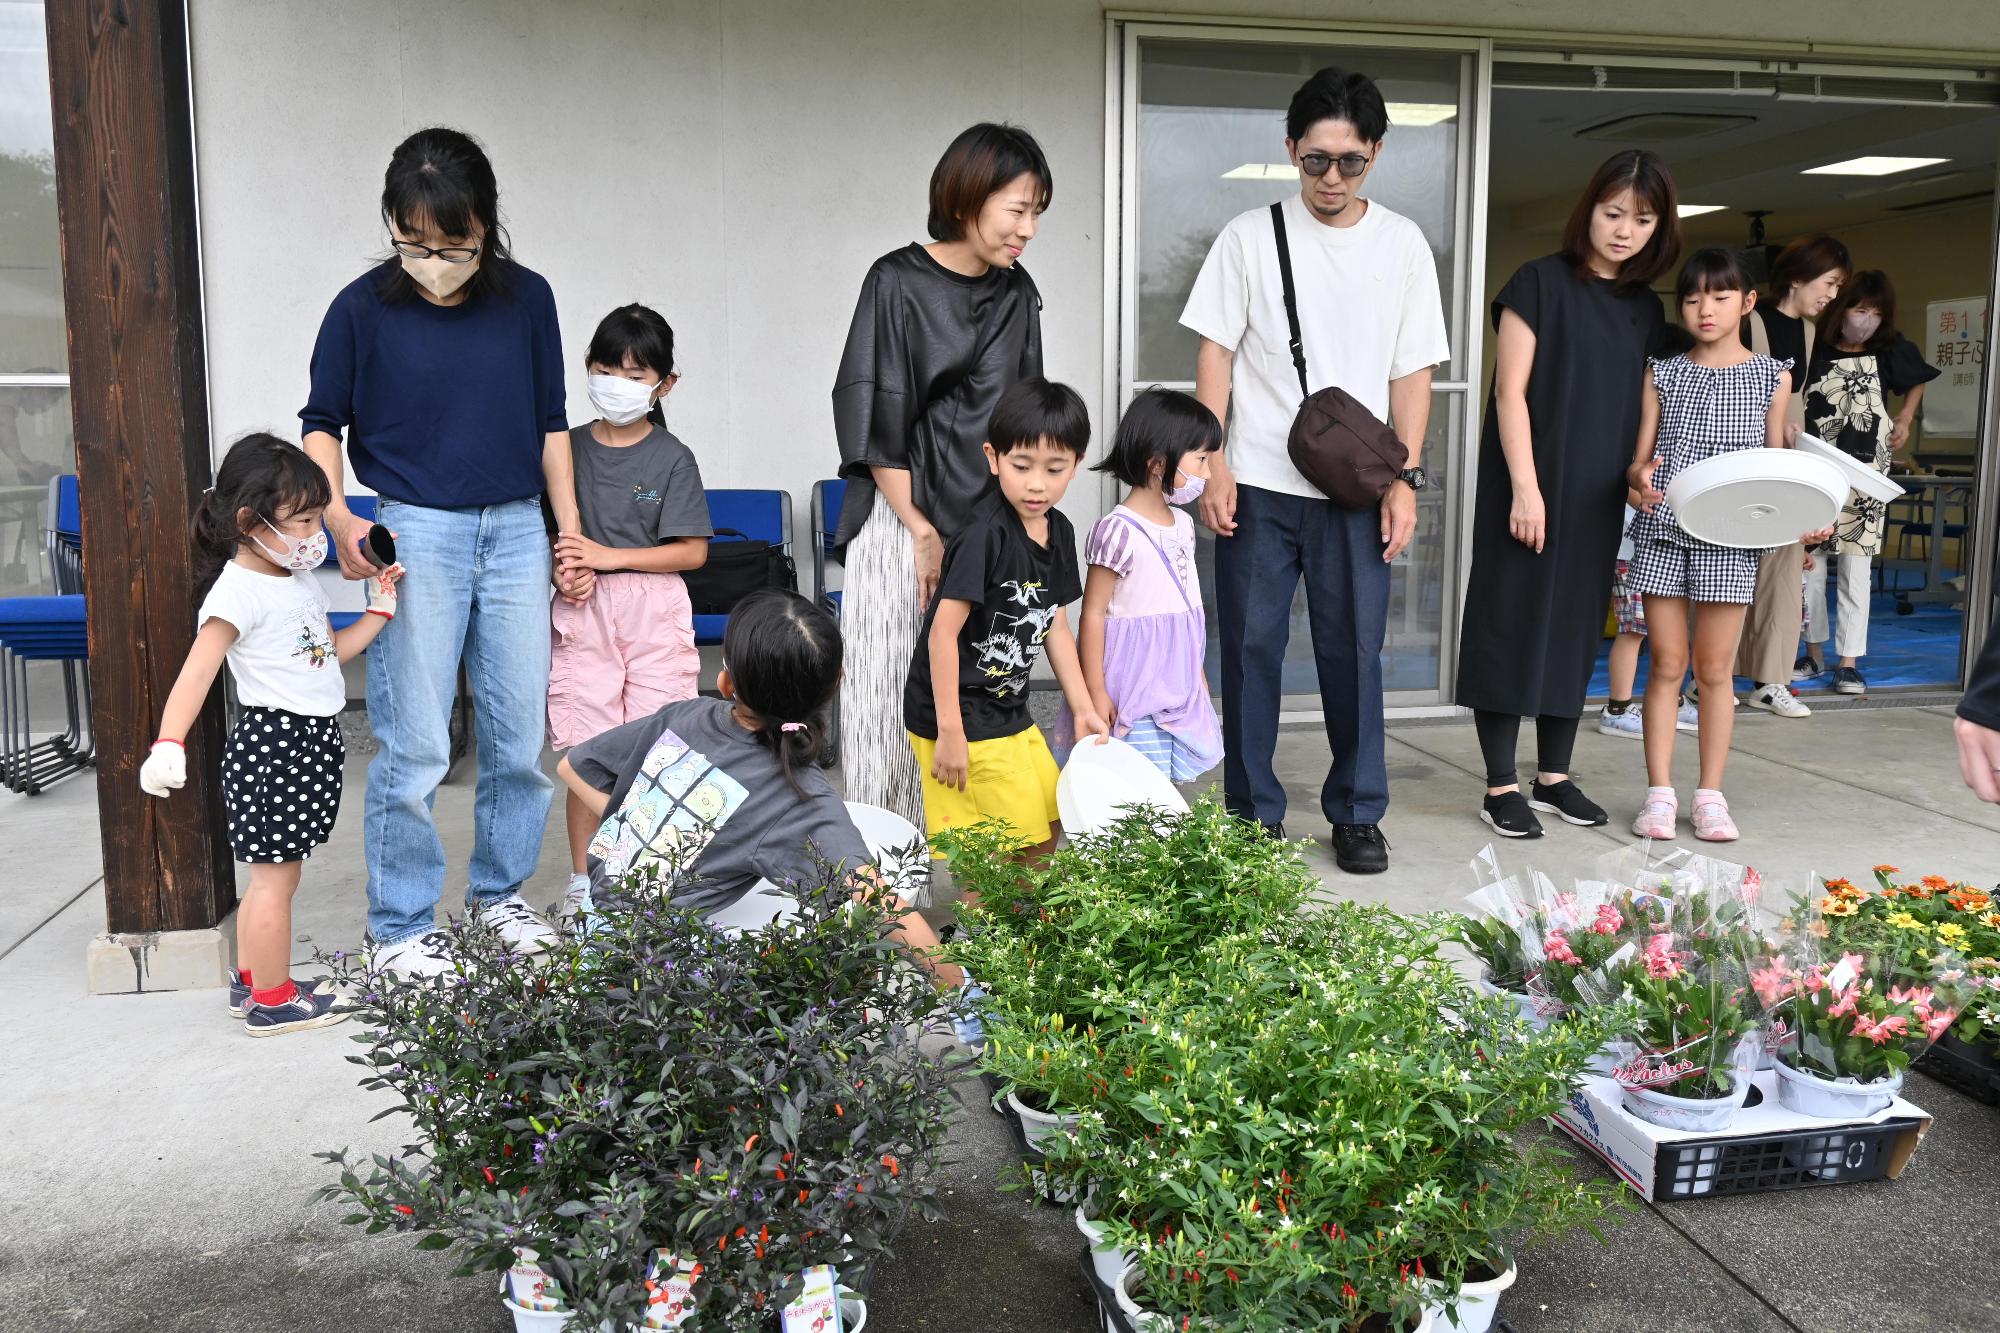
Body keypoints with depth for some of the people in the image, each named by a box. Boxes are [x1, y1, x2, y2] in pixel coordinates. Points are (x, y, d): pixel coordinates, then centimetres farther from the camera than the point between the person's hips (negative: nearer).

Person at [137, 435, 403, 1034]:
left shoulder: (300, 582, 13)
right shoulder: (239, 590, -16)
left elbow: (330, 651, 23)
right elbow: (197, 671, -23)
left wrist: (380, 609, 15)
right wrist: (168, 744, -33)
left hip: (312, 738, 9)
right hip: (273, 741, -9)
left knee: (272, 873, 17)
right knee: (275, 876, -1)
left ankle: (250, 981, 30)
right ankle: (274, 1001, 9)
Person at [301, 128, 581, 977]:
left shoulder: (526, 300, 3)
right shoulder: (365, 307, -3)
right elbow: (323, 422, 6)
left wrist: (571, 534, 8)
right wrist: (337, 517, -10)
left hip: (516, 530, 3)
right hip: (416, 533, -3)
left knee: (522, 735, 7)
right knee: (414, 747, -2)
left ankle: (499, 891, 27)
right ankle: (398, 929, 12)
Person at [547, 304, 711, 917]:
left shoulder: (672, 458, -1)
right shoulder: (568, 448, 7)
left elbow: (693, 551, -6)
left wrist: (607, 557, -13)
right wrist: (563, 569, -7)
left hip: (653, 613, -2)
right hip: (582, 614, 2)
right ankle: (582, 879, 16)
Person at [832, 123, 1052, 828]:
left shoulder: (1017, 294, 11)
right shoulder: (897, 282, -5)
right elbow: (874, 423, -8)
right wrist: (922, 531, -9)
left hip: (985, 519, 5)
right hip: (901, 516, -4)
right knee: (887, 684, -2)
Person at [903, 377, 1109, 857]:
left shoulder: (1059, 532, 4)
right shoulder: (985, 534, -21)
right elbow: (943, 633, -22)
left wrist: (1083, 709, 11)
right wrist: (949, 733, -21)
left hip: (1008, 711, 8)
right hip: (958, 715, -8)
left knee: (1048, 827, 14)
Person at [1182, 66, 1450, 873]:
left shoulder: (1402, 244, 7)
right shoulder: (1250, 236, 3)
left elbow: (1413, 372, 7)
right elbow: (1215, 354, 2)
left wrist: (1404, 479, 0)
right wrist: (1213, 464, -7)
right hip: (1259, 482, -1)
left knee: (1354, 650, 3)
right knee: (1251, 647, 3)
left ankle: (1357, 814, 17)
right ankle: (1254, 814, 15)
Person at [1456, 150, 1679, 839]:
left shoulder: (1646, 309, 12)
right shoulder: (1541, 281, -5)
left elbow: (1643, 409, 17)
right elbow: (1511, 391, -10)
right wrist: (1524, 488, -16)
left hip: (1599, 498, 6)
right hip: (1532, 486, -6)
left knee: (1576, 626, 10)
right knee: (1512, 624, -2)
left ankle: (1554, 776, 21)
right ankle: (1501, 786, 5)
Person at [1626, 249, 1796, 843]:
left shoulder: (1771, 376, 7)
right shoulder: (1663, 374, 8)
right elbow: (1641, 455, 4)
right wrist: (1640, 476, -19)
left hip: (1730, 537, 0)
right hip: (1663, 530, 0)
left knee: (1714, 668, 5)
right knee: (1667, 664, 3)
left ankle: (1711, 794, 13)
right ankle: (1659, 791, 9)